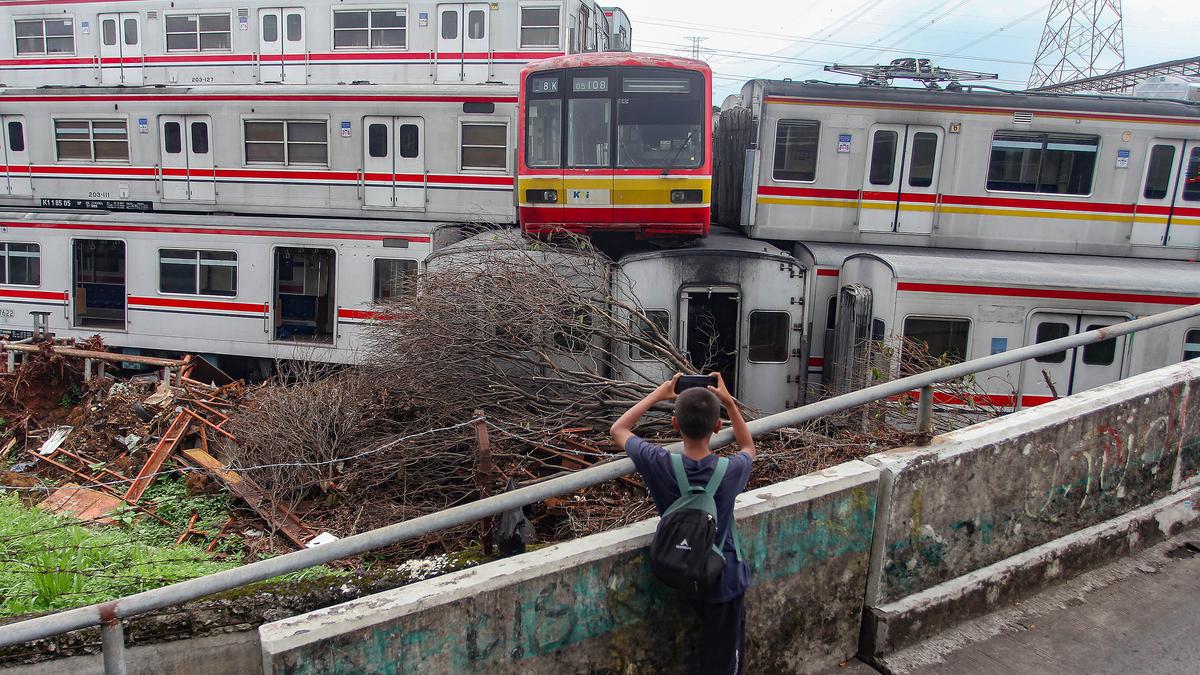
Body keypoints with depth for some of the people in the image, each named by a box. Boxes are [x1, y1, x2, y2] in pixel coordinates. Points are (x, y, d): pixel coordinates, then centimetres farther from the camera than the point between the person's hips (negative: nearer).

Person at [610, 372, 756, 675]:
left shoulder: (659, 465, -23)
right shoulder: (731, 471, -23)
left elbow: (618, 429, -3)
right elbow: (748, 448, 5)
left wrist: (657, 395, 1)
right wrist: (729, 402, 1)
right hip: (723, 579, -2)